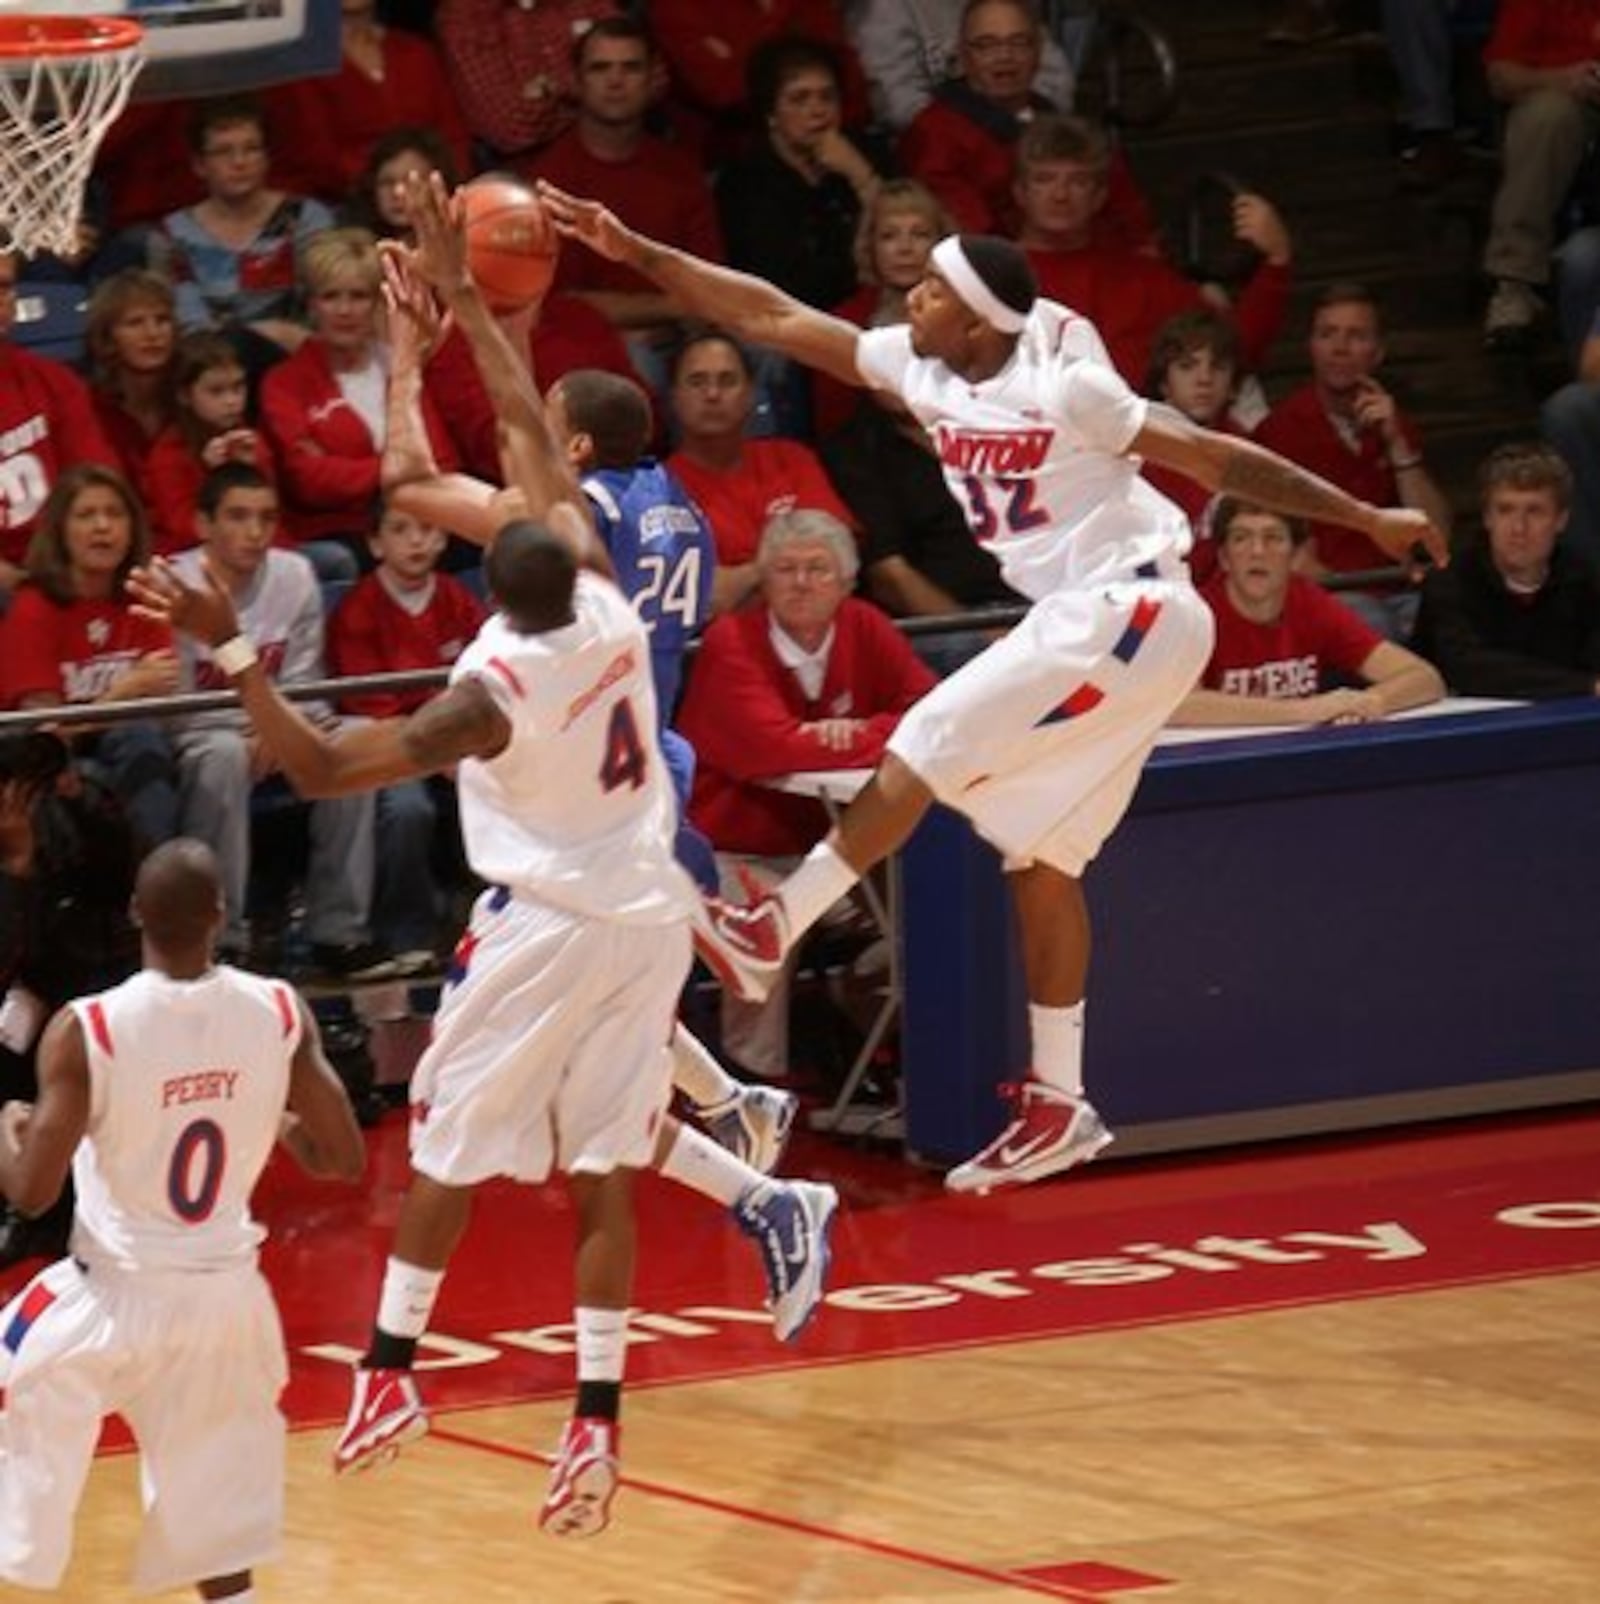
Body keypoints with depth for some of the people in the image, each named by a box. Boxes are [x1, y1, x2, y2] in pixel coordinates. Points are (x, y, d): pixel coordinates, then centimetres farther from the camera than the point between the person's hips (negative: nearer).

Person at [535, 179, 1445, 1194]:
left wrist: (1368, 519, -10)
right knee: (1040, 861, 9)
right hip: (1081, 624, 9)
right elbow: (774, 319, 9)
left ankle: (772, 935, -7)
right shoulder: (921, 370, 5)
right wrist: (635, 252, 6)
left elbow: (1217, 459, -12)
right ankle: (1059, 1107, 14)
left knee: (923, 748, -13)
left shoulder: (1063, 386, -16)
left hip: (1127, 613, -9)